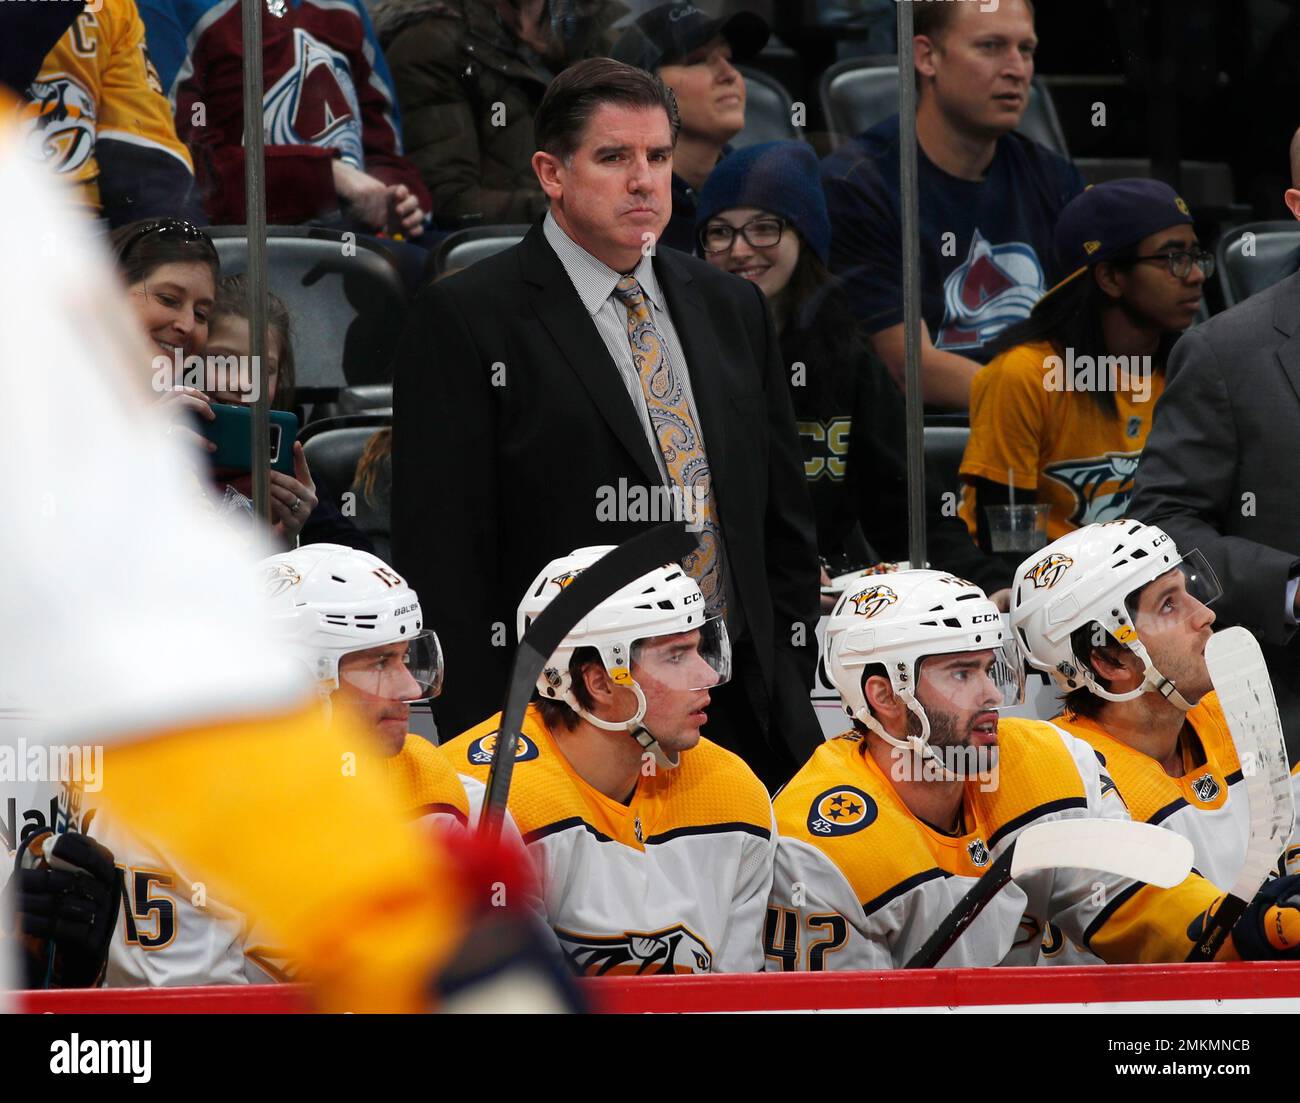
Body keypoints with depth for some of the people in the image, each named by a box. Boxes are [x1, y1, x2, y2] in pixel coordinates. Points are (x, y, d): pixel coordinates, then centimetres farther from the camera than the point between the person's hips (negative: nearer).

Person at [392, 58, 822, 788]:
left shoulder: (733, 310, 17)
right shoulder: (467, 320, -1)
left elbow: (785, 520, 21)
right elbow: (441, 552, -5)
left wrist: (790, 692, 10)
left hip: (747, 722, 5)